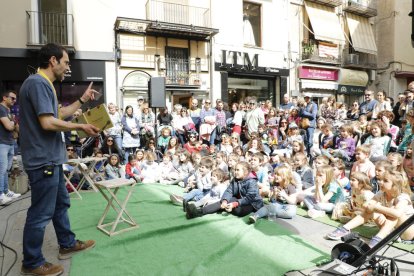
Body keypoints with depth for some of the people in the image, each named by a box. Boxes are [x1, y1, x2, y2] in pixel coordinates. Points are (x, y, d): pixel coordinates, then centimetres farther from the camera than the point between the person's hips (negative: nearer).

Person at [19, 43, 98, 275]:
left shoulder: (44, 84, 16)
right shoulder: (38, 83, -18)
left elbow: (58, 114, 23)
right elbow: (48, 122, -26)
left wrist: (82, 100, 21)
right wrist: (81, 127, -15)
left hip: (51, 158, 11)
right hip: (43, 160, -11)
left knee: (61, 203, 20)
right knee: (41, 213, 1)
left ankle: (68, 244, 35)